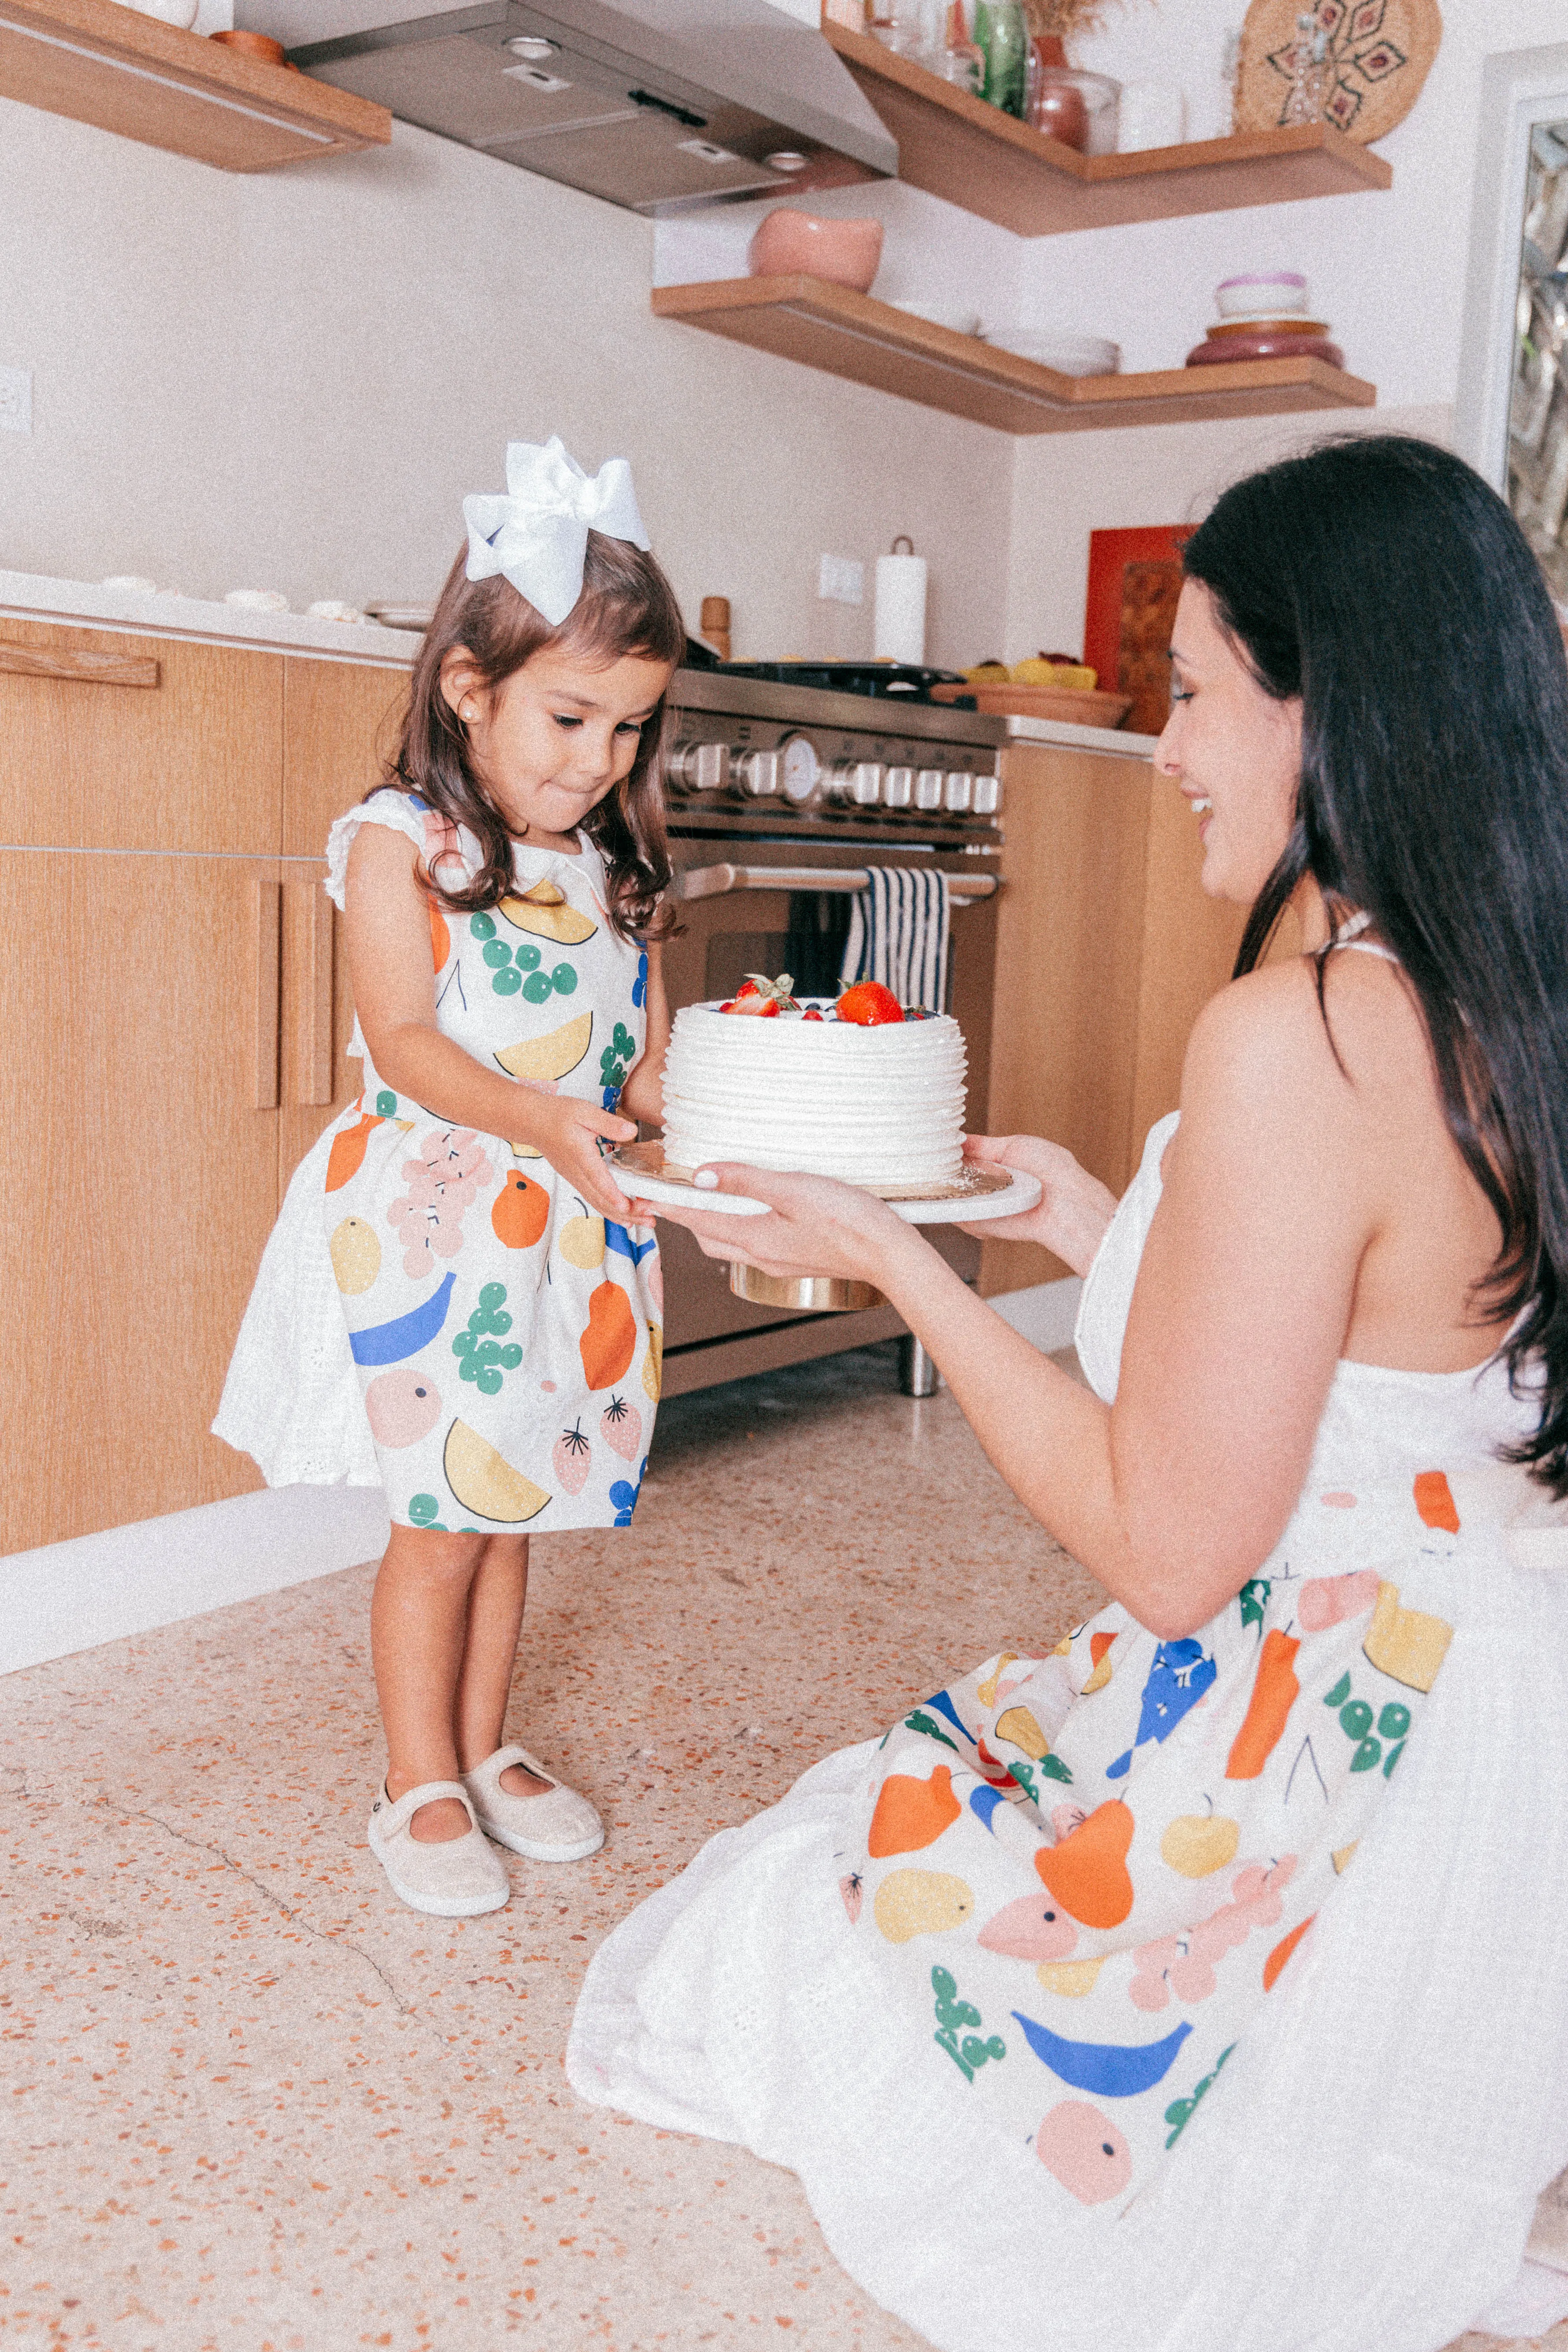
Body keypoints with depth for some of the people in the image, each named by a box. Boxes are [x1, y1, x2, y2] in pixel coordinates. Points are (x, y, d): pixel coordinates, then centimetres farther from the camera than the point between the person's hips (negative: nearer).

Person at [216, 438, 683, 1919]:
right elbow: (405, 1043, -18)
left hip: (570, 1228, 5)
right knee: (444, 1518, 3)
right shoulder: (397, 843, -9)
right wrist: (538, 1119, -33)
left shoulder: (613, 864, 8)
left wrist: (675, 1103, -16)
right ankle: (420, 1787, 21)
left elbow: (650, 1032, 7)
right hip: (429, 1224, -5)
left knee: (515, 1504, 15)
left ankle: (484, 1747, 33)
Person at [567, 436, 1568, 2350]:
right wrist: (1100, 1231, 15)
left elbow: (1166, 1545, -21)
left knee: (795, 1923, 12)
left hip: (1320, 1795, -8)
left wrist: (894, 1258, -13)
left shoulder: (1296, 1035, -27)